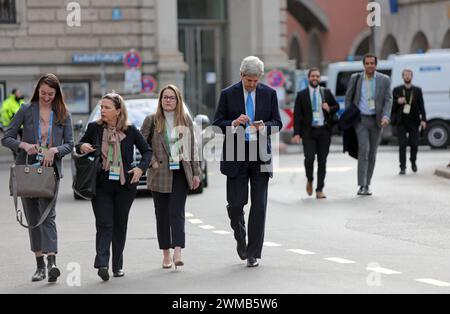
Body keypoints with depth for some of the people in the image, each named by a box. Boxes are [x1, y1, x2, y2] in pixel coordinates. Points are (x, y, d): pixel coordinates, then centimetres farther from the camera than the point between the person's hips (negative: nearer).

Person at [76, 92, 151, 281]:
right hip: (101, 185, -1)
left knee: (120, 225, 10)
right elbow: (81, 145, 15)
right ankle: (102, 264, -20)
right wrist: (82, 147, -8)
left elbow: (147, 151, 9)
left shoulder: (130, 130, -1)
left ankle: (118, 266, 20)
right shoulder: (94, 128, 1)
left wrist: (141, 168, -6)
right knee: (104, 224, -11)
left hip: (125, 184, 1)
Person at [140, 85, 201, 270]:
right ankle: (166, 254, 11)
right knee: (162, 214, 4)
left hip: (180, 173, 0)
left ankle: (177, 252, -17)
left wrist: (196, 173, 6)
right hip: (160, 174, 0)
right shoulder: (152, 120, 2)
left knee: (177, 213, -9)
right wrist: (152, 162, -7)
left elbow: (192, 147, 9)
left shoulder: (186, 120, 7)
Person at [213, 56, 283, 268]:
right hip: (236, 156, -1)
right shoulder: (228, 94, 1)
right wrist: (234, 123, -18)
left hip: (260, 156, 1)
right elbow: (217, 124, 2)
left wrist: (264, 126, -16)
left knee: (259, 206, -1)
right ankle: (240, 239, 27)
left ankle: (253, 253, 5)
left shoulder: (269, 94, 5)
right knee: (235, 204, -1)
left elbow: (277, 123, 6)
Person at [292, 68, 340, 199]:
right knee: (309, 158, -14)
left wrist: (329, 109, -5)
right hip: (309, 131, -2)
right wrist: (297, 133, -9)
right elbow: (297, 115, 0)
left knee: (322, 161, 1)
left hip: (324, 131, 2)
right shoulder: (302, 95, 3)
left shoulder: (326, 92, 9)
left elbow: (336, 106, 19)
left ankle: (319, 190, 6)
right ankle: (310, 181, 15)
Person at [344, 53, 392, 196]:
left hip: (376, 120, 2)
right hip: (360, 119, -2)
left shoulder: (384, 80, 1)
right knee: (364, 149, -16)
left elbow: (388, 100, -1)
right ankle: (362, 185, -18)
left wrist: (386, 117, -17)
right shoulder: (355, 78, 1)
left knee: (372, 153, 8)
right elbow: (348, 97, 9)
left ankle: (367, 184, 20)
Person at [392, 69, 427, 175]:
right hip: (401, 122, -1)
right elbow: (392, 106, 7)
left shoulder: (417, 90, 8)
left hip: (413, 121, 1)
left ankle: (413, 162, 28)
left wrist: (423, 119, -7)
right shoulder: (397, 90, 7)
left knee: (414, 144, 1)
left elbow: (421, 106, 4)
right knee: (402, 145, -4)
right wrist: (397, 102, -15)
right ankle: (403, 167, 1)